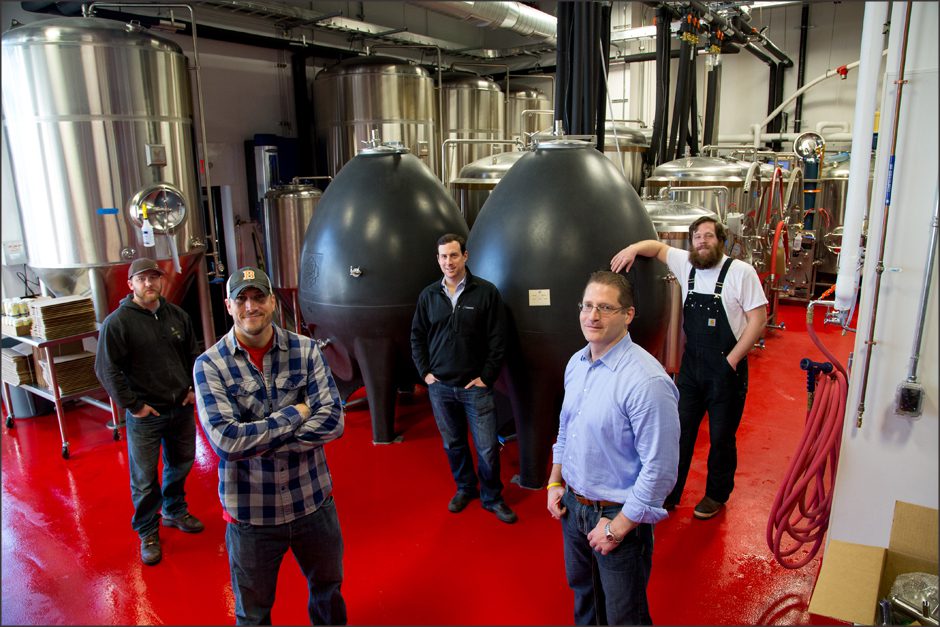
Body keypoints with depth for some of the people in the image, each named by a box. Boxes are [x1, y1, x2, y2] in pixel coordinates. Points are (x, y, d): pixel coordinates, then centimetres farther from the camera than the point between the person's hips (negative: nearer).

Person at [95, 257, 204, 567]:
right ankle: (148, 532, 25)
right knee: (144, 479, 5)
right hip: (145, 415, -5)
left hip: (181, 408, 5)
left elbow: (192, 354, 15)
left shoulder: (177, 315, 3)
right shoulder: (118, 322, -12)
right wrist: (133, 405, -13)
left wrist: (193, 387, 5)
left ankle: (175, 512, 44)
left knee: (180, 465, 20)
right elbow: (107, 370, -11)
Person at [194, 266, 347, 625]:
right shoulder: (209, 365, -11)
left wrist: (260, 443, -21)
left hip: (313, 500, 2)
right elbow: (225, 439, -22)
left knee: (328, 588, 26)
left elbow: (332, 420, -15)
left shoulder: (305, 350, -7)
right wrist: (295, 414, -17)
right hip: (251, 511, -2)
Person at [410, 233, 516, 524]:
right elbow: (417, 337, 12)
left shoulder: (486, 292, -5)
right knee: (453, 444, 15)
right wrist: (425, 372, 4)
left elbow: (497, 340, -5)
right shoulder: (429, 295, 5)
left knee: (487, 448, 1)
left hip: (475, 386, -3)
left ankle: (492, 497, 22)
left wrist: (486, 377, -8)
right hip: (440, 386, 3)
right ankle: (465, 488, 37)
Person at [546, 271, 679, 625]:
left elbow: (659, 470, -24)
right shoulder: (576, 363, -1)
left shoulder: (647, 381, -27)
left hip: (618, 515, -6)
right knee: (582, 594, 27)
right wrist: (555, 483, 11)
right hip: (572, 504, 7)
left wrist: (617, 528, -18)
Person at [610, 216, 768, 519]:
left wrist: (732, 360, -13)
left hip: (726, 369, -4)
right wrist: (633, 248, -7)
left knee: (721, 437, 11)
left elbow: (758, 318, -11)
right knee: (680, 431, 11)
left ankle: (717, 495, 32)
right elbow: (658, 246, 15)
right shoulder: (685, 264, 2)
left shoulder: (741, 271, -11)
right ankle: (670, 494, 25)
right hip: (691, 366, 4)